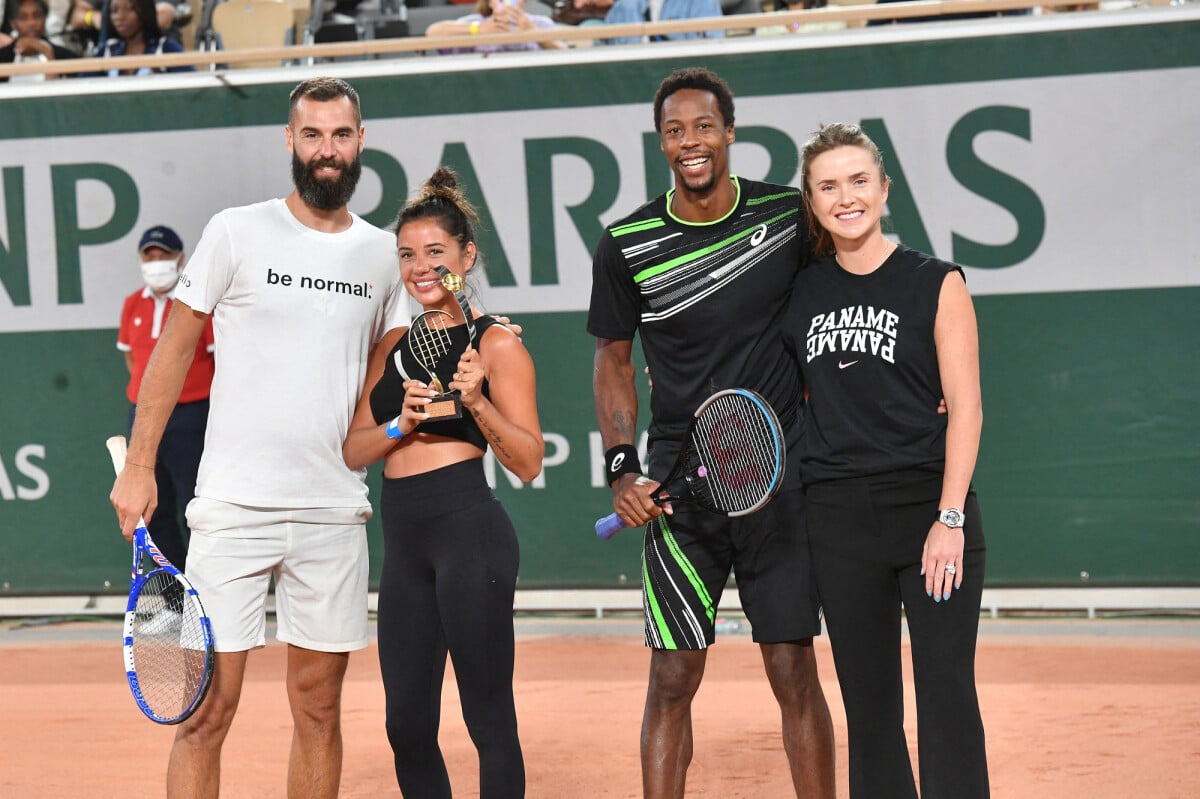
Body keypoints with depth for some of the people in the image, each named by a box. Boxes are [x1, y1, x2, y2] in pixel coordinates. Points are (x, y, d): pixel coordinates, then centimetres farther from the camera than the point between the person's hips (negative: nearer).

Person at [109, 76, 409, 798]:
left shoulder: (384, 254, 9)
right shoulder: (237, 233, -1)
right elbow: (174, 347, 4)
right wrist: (139, 465, -1)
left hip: (335, 511, 3)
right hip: (234, 507, -3)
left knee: (319, 708, 9)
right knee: (207, 713, -6)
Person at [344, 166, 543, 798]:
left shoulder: (495, 344, -2)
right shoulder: (392, 348, 16)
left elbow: (528, 463, -5)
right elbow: (352, 451, 11)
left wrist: (476, 403, -19)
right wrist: (401, 424, -8)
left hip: (469, 529, -7)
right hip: (404, 540, 7)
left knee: (488, 720, -5)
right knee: (407, 726, 9)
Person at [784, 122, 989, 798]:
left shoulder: (935, 283, -1)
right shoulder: (803, 292, 9)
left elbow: (965, 406, -5)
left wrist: (949, 518, -13)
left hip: (931, 511, -3)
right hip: (840, 519, 3)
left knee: (947, 699, -5)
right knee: (869, 704, 7)